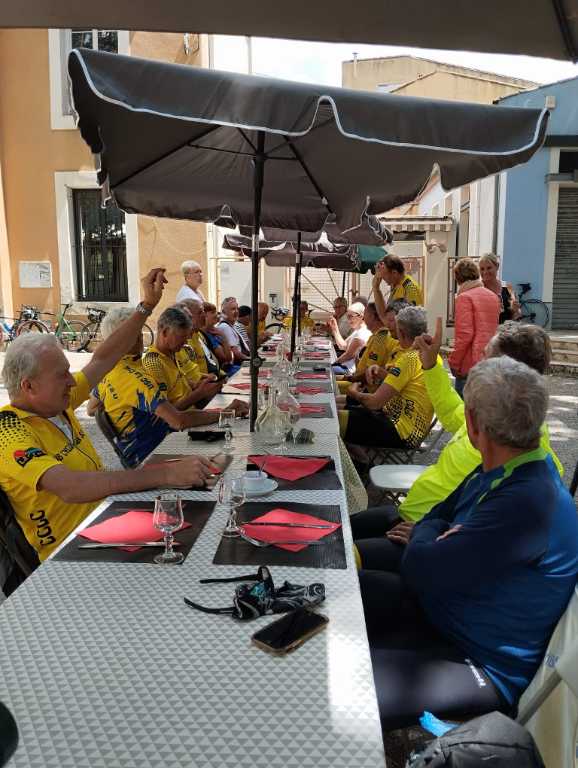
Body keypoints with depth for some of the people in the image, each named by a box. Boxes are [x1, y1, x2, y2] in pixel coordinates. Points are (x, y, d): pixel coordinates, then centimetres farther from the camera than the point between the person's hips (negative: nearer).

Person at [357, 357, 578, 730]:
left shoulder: (529, 503, -31)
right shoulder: (500, 471, 0)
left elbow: (420, 570, -26)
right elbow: (435, 519, 12)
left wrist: (429, 533, -5)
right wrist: (438, 538, -10)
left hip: (480, 667, -9)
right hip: (437, 605, 9)